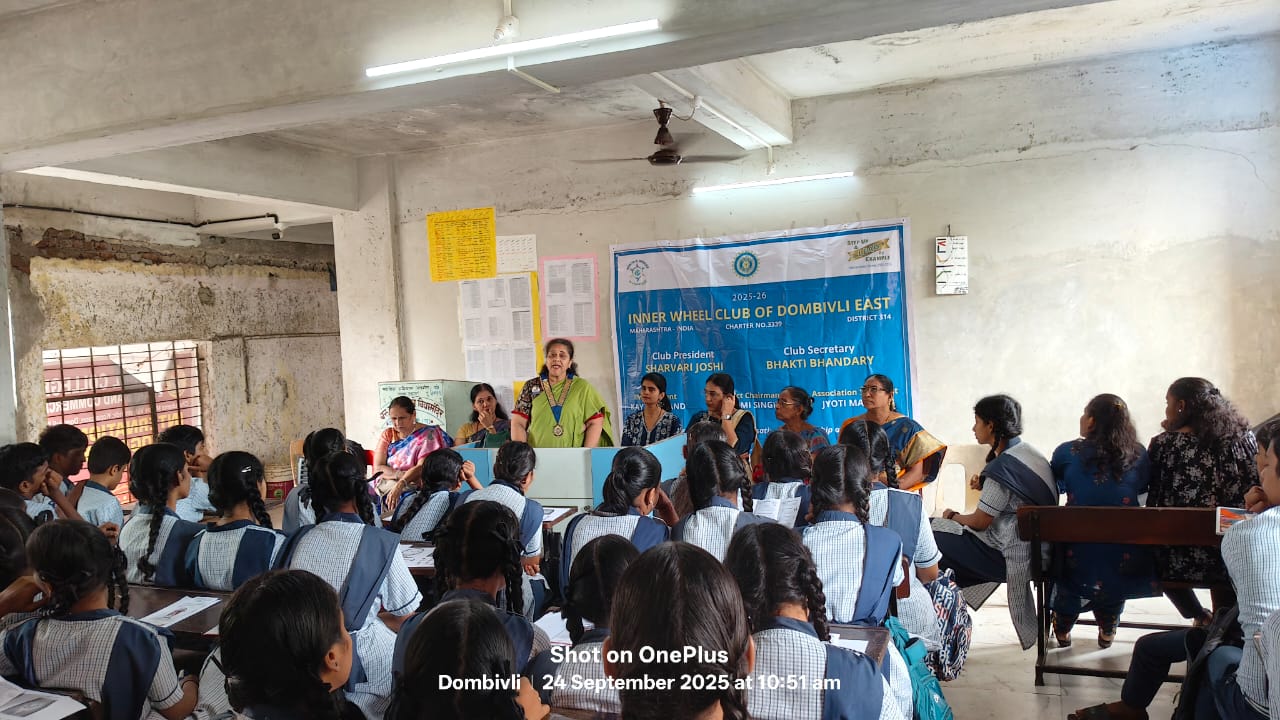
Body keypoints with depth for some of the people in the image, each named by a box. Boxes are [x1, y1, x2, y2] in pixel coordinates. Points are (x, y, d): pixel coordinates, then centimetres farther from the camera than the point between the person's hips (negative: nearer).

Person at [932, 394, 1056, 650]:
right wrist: (986, 486, 7)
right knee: (940, 530, 13)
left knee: (934, 540, -6)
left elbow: (979, 522, -16)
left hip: (1011, 554, -9)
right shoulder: (1028, 451, 4)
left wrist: (953, 516, 3)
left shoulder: (1002, 468, -23)